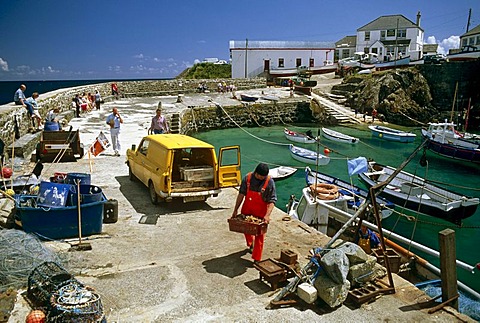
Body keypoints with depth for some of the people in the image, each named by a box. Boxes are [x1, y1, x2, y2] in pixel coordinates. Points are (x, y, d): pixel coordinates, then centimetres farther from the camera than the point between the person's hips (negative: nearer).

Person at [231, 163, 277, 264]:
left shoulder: (269, 182, -19)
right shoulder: (248, 178, -12)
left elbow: (272, 201, -19)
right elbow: (241, 194, -3)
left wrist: (267, 215, -30)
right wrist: (235, 210, -2)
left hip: (260, 213, -3)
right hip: (247, 210, 3)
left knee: (259, 236, 3)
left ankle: (256, 259, 16)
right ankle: (250, 244, 54)